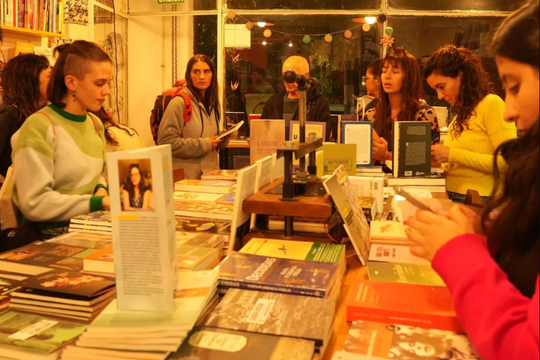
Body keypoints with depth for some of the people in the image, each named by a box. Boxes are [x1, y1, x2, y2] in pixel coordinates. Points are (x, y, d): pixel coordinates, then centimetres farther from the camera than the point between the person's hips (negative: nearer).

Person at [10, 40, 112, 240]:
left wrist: (101, 189, -1)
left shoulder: (95, 124, 7)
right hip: (49, 236, -6)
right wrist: (98, 202, -20)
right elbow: (34, 203, -19)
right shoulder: (39, 127, -15)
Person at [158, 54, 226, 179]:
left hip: (210, 172, 6)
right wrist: (204, 144, -17)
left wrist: (222, 139, -2)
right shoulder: (179, 102, -13)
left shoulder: (214, 104, 9)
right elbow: (166, 141, -18)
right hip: (185, 176, -6)